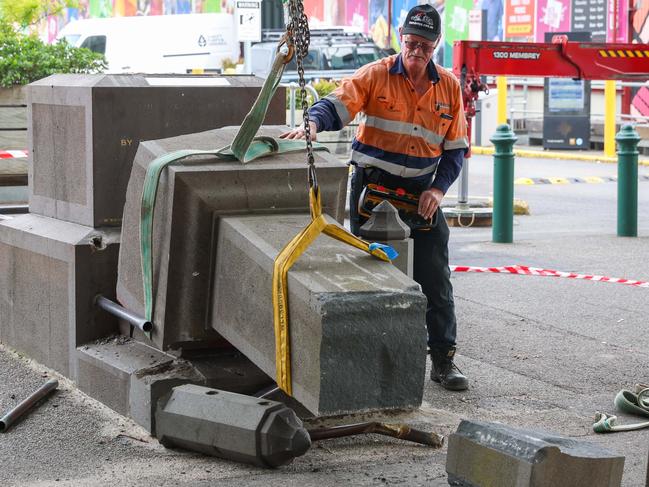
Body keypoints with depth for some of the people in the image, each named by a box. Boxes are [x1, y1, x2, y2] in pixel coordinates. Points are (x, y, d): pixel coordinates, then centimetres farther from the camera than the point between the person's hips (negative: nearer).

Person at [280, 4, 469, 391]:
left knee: (436, 280, 2)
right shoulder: (376, 76, -4)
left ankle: (444, 359, 9)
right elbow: (337, 105, -15)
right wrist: (314, 123, -37)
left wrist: (438, 189, -5)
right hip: (373, 189, -2)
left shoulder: (449, 87, 5)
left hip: (423, 195, 2)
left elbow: (456, 148, 9)